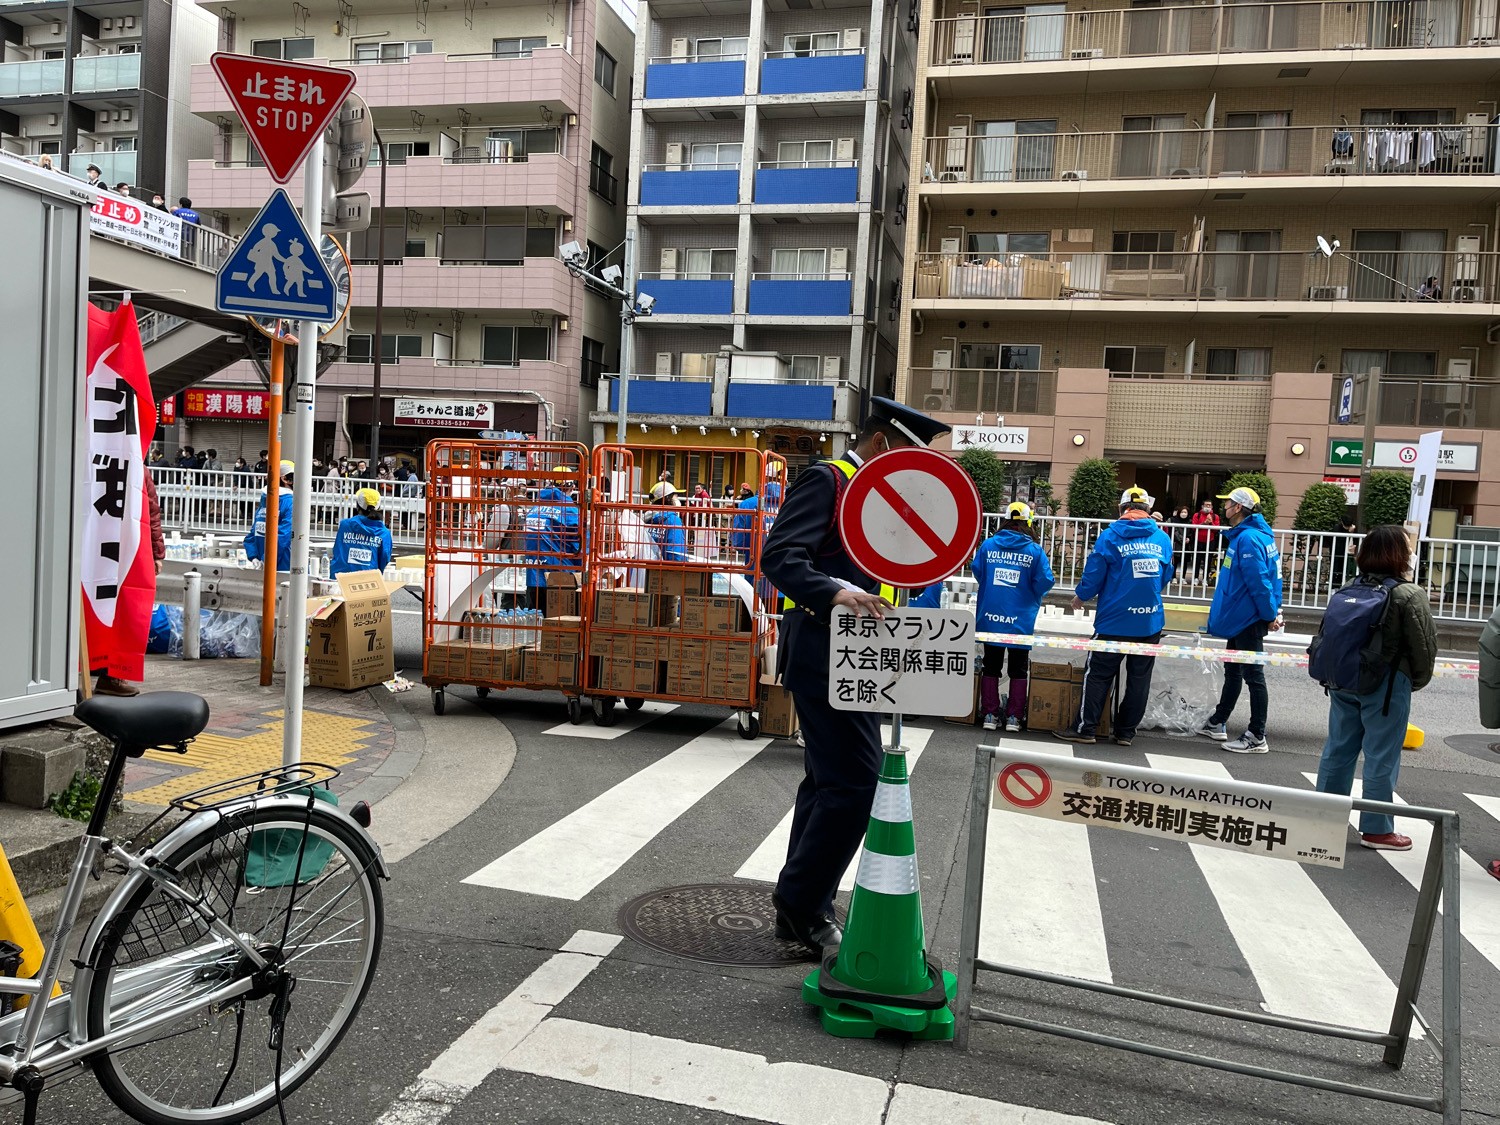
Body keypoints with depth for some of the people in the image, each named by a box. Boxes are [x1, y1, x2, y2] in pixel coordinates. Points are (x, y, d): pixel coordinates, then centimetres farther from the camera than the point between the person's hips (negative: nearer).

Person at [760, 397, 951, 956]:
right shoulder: (826, 479, -9)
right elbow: (780, 556, -20)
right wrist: (836, 593, -35)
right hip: (824, 652, -10)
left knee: (828, 781, 14)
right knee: (854, 780, -12)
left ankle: (801, 911, 25)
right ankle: (801, 900, 2)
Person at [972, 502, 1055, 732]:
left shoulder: (988, 545, -2)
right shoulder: (1034, 550, -7)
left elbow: (976, 571, 1)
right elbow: (1045, 582, -10)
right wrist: (1033, 595, 11)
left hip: (990, 616, 1)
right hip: (1020, 620, -1)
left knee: (991, 667, 12)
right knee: (1018, 669, 11)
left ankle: (990, 715, 12)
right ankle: (1014, 717, 11)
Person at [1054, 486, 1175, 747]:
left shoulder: (1111, 536, -8)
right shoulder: (1162, 538, 4)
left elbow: (1094, 574, -6)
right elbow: (1165, 578, 15)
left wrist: (1081, 596, 12)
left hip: (1116, 620, -4)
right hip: (1151, 620, 4)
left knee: (1098, 674, 4)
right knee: (1139, 678, 11)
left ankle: (1085, 728, 5)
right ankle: (1126, 732, 18)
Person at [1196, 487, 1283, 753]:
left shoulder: (1248, 538, -21)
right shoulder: (1243, 534, 12)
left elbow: (1259, 581, -24)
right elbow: (1265, 577, 18)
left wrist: (1270, 614, -18)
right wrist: (1271, 611, 18)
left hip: (1248, 619, -11)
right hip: (1240, 617, 11)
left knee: (1253, 675, -3)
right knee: (1232, 670, 19)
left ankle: (1256, 738, 4)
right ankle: (1217, 724, 31)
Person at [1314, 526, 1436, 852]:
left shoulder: (1350, 589, 5)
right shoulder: (1409, 595, -11)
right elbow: (1425, 647, -8)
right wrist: (1417, 682, 8)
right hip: (1386, 685, -6)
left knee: (1338, 749, 14)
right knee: (1381, 757, 3)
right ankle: (1376, 829, 10)